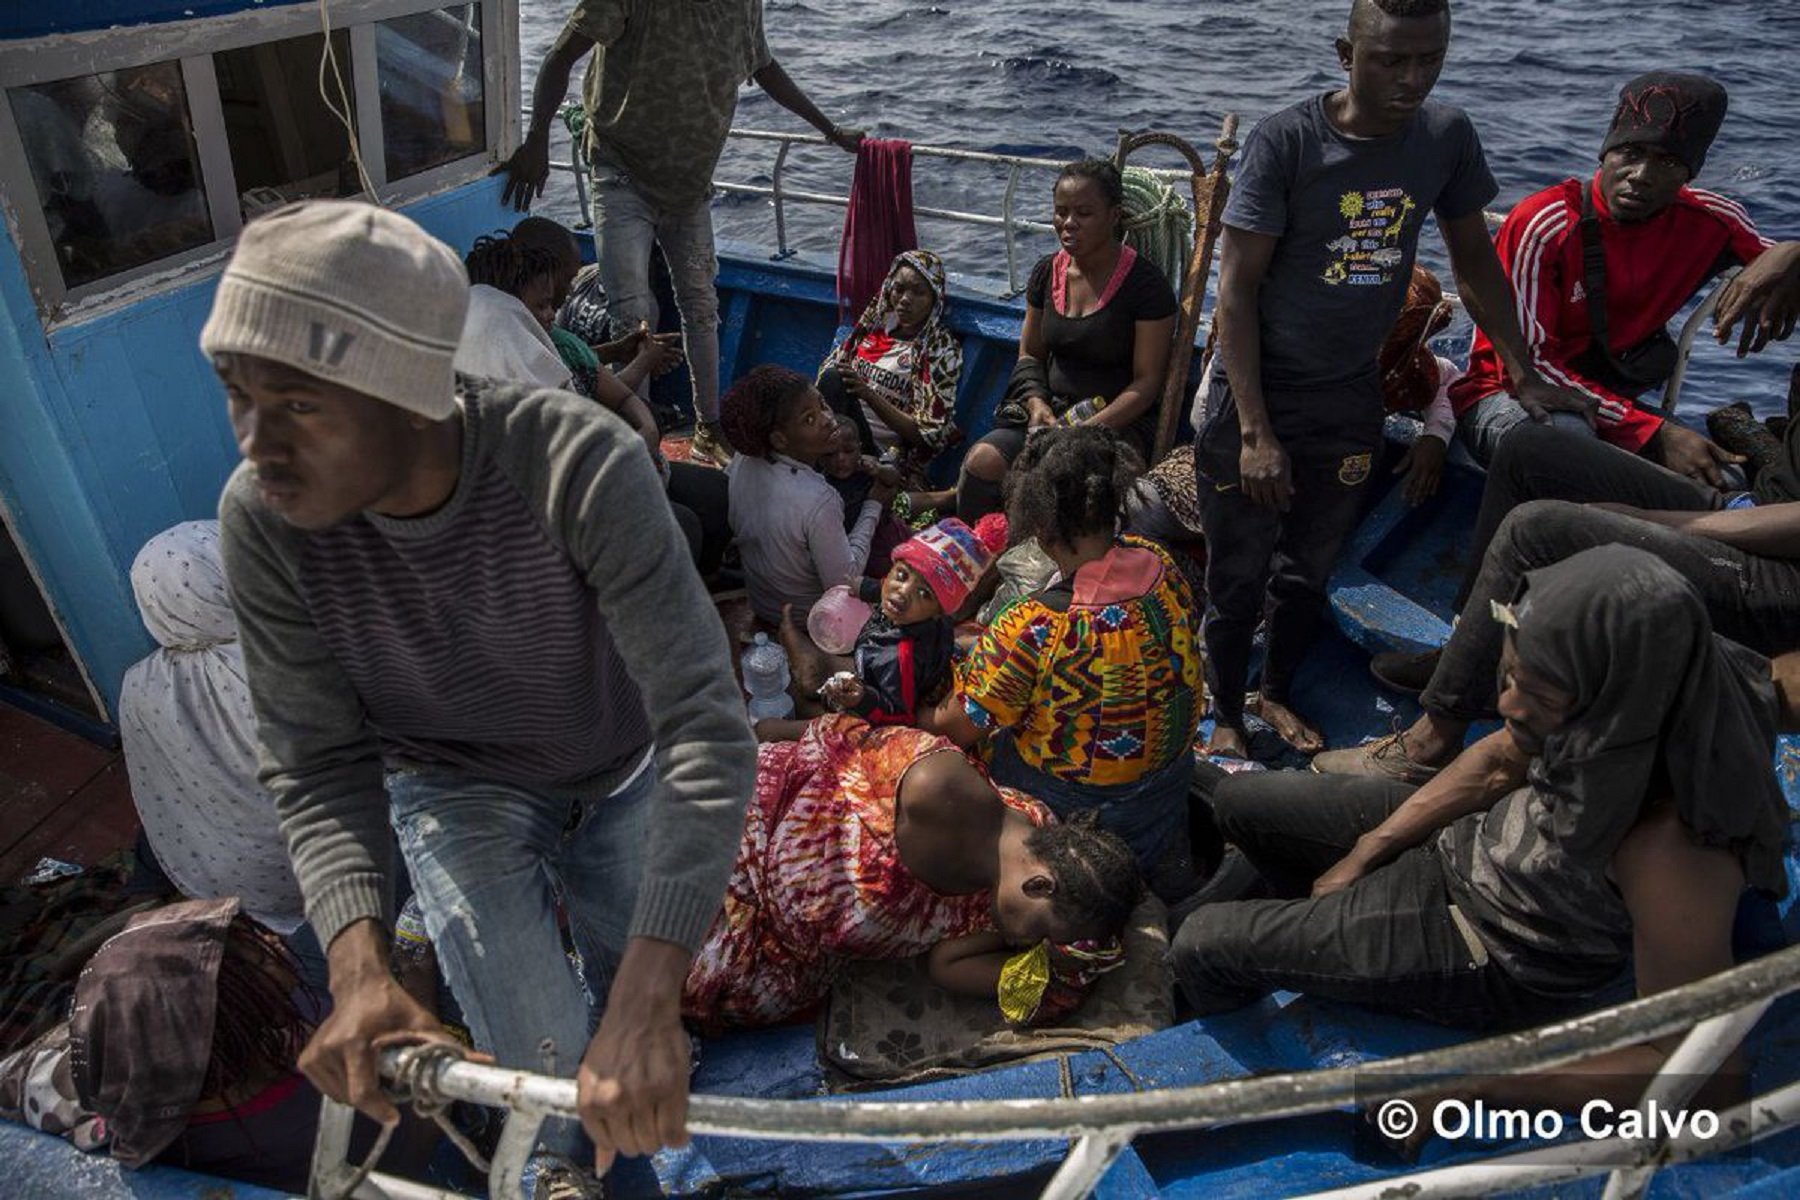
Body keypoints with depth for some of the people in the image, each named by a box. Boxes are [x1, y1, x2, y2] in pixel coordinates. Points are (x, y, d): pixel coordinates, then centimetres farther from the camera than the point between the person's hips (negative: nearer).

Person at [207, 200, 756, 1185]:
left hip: (623, 774, 0)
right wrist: (359, 968, -34)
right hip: (458, 787, 1)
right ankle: (567, 1163, 33)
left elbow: (704, 719, -41)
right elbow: (316, 766, -18)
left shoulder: (578, 462, -38)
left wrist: (646, 1005, -47)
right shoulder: (261, 518, -28)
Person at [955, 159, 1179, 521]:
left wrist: (1091, 428, -21)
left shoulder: (1146, 284, -7)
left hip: (1120, 422, -4)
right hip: (1050, 410, 5)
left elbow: (1146, 382, -8)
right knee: (981, 461, -23)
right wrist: (1037, 403, -4)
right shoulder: (1047, 272, 10)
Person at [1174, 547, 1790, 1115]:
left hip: (1499, 958, -6)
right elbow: (1500, 762, 0)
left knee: (1200, 944, -2)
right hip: (1472, 834, 6)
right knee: (1238, 801, 15)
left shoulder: (1672, 855, -40)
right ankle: (1320, 929, 44)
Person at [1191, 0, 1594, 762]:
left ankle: (1276, 695, 39)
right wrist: (1255, 432, -21)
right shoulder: (1286, 142, -17)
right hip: (1259, 392, -4)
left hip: (1350, 398, 4)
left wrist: (1523, 377, 8)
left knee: (1310, 569, 17)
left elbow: (1474, 261, 10)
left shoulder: (1447, 137, -3)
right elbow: (1236, 288, -17)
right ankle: (1227, 717, 27)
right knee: (1238, 580, 6)